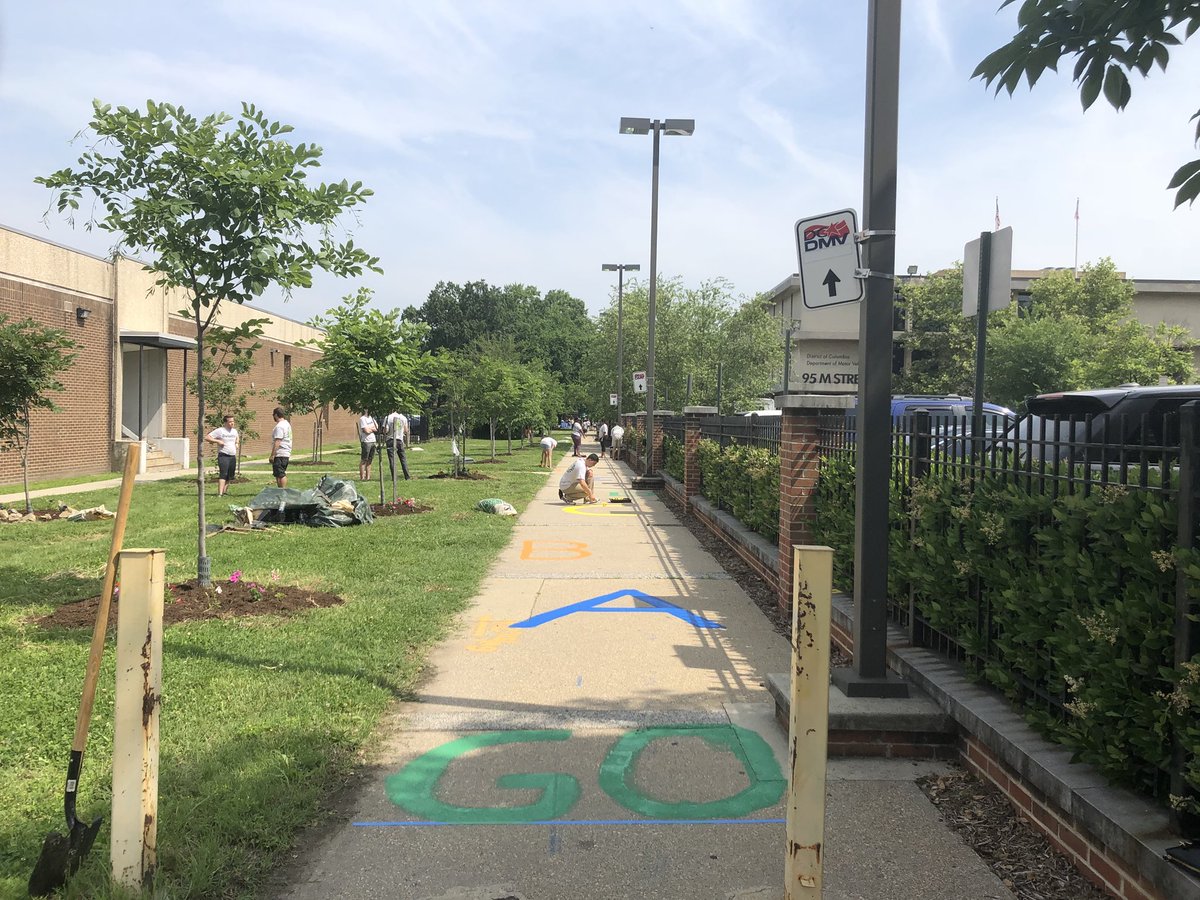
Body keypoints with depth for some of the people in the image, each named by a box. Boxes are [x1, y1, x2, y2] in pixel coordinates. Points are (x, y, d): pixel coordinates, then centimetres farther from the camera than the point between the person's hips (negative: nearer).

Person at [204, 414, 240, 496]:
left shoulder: (234, 431, 13)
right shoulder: (219, 431, -6)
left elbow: (237, 437, 37)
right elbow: (206, 438, -9)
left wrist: (237, 443, 16)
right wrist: (217, 441, -17)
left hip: (233, 456, 7)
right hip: (223, 456, -7)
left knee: (230, 477, 10)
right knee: (223, 474, -20)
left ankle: (224, 492, 23)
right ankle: (219, 494, -26)